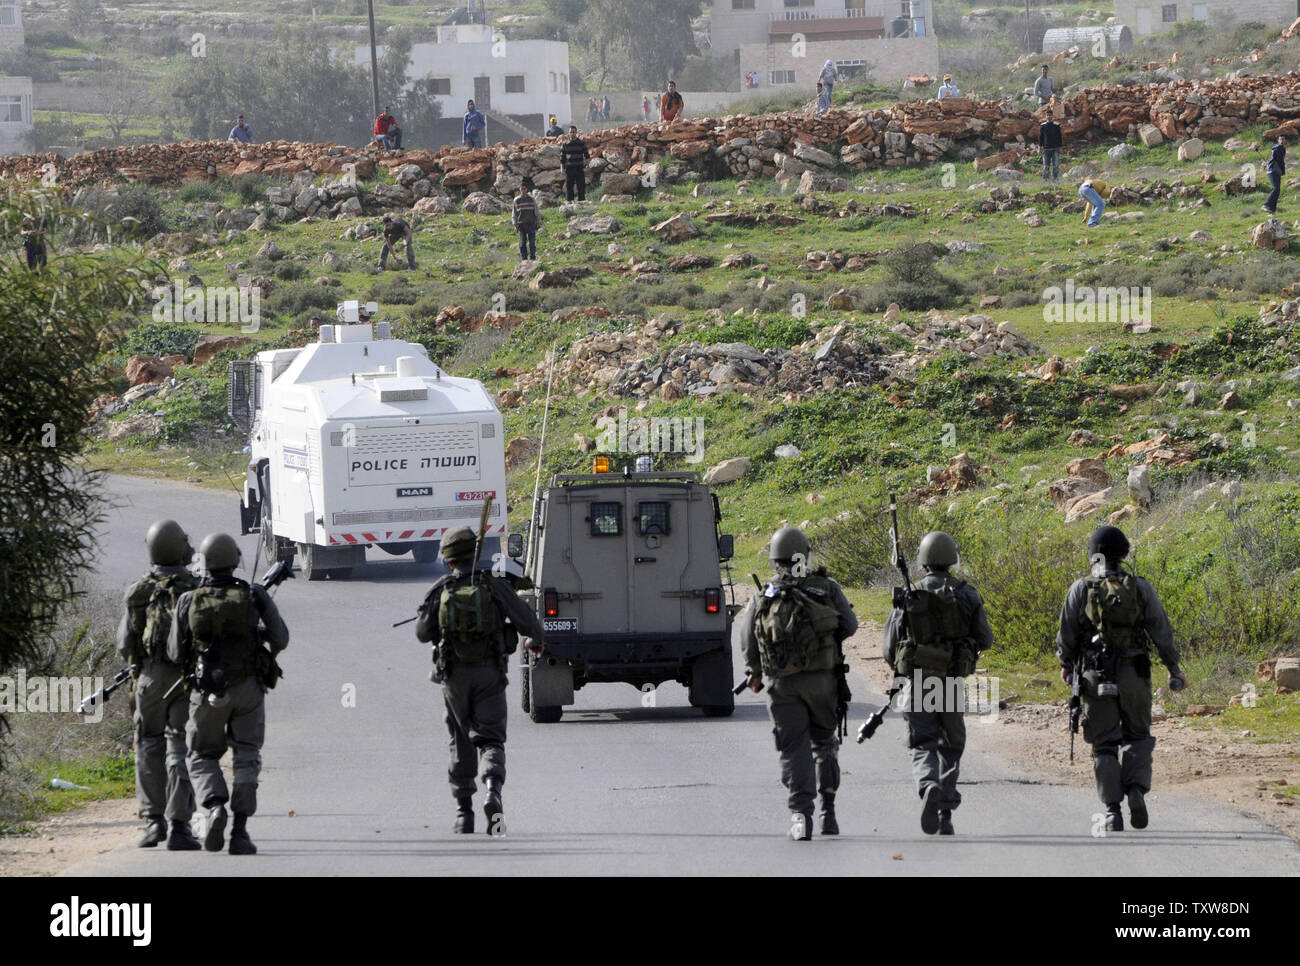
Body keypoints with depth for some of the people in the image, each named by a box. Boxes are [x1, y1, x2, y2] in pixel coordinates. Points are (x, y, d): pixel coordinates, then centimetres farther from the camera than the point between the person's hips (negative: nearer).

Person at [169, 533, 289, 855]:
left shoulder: (189, 602, -6)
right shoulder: (255, 596, -7)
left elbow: (176, 654, 0)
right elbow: (280, 639, 0)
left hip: (207, 692, 0)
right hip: (249, 689, 0)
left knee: (203, 757, 15)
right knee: (246, 760, 10)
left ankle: (215, 807, -13)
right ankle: (240, 832, -2)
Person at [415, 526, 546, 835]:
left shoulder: (440, 592, -3)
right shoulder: (494, 587, -6)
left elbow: (423, 633, 5)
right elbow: (527, 621, -2)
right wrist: (536, 640, 21)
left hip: (454, 675, 1)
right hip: (489, 674, -1)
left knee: (461, 743, 15)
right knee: (490, 740, 0)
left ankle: (464, 812, 17)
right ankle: (493, 793, -28)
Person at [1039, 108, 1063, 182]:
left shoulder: (1056, 126, 5)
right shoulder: (1042, 126, 6)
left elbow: (1059, 137, 8)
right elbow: (1040, 137, 10)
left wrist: (1060, 147, 3)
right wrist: (1040, 146, 2)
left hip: (1055, 148, 0)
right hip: (1046, 148, 0)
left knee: (1056, 165, -6)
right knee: (1046, 166, 0)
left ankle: (1055, 178, -2)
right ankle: (1046, 179, 4)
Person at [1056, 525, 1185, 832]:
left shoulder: (1081, 589, -3)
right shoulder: (1140, 588, -1)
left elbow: (1067, 634, 2)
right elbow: (1161, 631, 1)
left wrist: (1066, 665, 20)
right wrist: (1174, 668, 12)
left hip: (1096, 677, -1)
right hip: (1134, 675, 1)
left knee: (1104, 744, 7)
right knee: (1137, 737, 15)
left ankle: (1112, 810, 0)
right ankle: (1136, 789, -10)